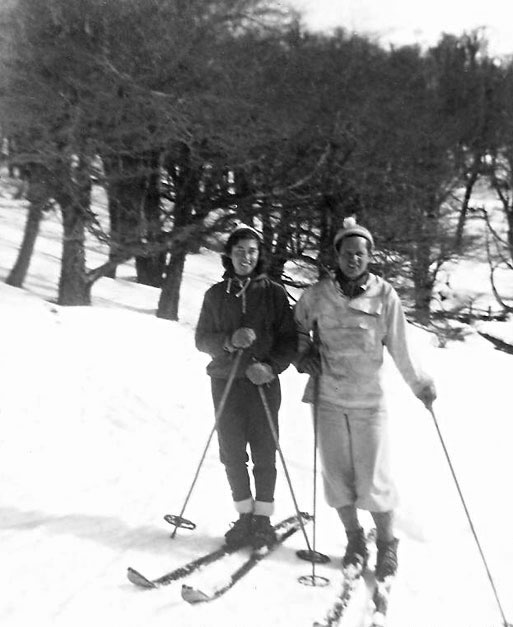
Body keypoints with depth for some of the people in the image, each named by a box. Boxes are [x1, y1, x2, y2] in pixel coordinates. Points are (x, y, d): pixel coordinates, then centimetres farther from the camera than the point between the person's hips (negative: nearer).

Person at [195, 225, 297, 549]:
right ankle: (245, 516, 18)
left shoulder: (274, 293, 2)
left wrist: (271, 366, -16)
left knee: (264, 454, 0)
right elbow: (202, 339, 6)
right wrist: (229, 341, -14)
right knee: (232, 453, 4)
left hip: (263, 383, -2)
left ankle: (263, 518, 13)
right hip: (225, 383, 2)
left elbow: (289, 341, 1)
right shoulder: (216, 295, 8)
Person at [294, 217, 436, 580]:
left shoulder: (384, 295, -5)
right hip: (329, 399, 2)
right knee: (337, 474, 8)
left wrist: (420, 385, 3)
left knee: (374, 478, -2)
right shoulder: (318, 295, 0)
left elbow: (400, 347, 0)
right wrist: (303, 354, 3)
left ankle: (387, 543, 19)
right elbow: (298, 326, 18)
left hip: (369, 400, -2)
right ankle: (354, 539, 27)